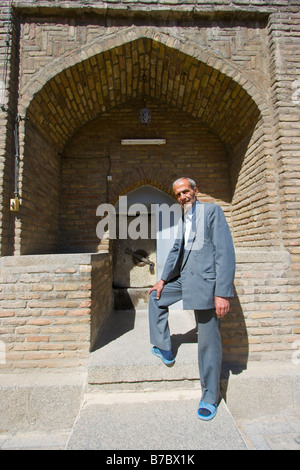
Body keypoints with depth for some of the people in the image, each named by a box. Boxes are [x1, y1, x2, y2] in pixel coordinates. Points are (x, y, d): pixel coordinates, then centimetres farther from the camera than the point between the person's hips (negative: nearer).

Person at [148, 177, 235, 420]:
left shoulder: (212, 211, -10)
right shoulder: (183, 219, 14)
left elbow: (225, 252, -17)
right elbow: (176, 250, 19)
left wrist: (223, 293, -22)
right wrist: (164, 279, 14)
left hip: (206, 280, -8)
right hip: (184, 277, 8)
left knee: (209, 340, 3)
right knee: (156, 297, 19)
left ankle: (210, 398, 23)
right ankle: (164, 349, 31)